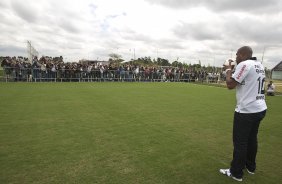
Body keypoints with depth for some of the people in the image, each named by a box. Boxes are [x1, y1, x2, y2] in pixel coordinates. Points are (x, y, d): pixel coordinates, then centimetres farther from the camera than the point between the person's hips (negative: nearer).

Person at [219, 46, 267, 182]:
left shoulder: (244, 64, -15)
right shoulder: (259, 65, 11)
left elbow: (230, 85, -17)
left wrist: (228, 70, -2)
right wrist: (234, 70, 15)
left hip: (246, 110, -9)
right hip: (260, 109, 9)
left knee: (240, 142, 2)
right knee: (252, 139, 20)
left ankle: (236, 173, 15)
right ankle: (250, 167, 36)